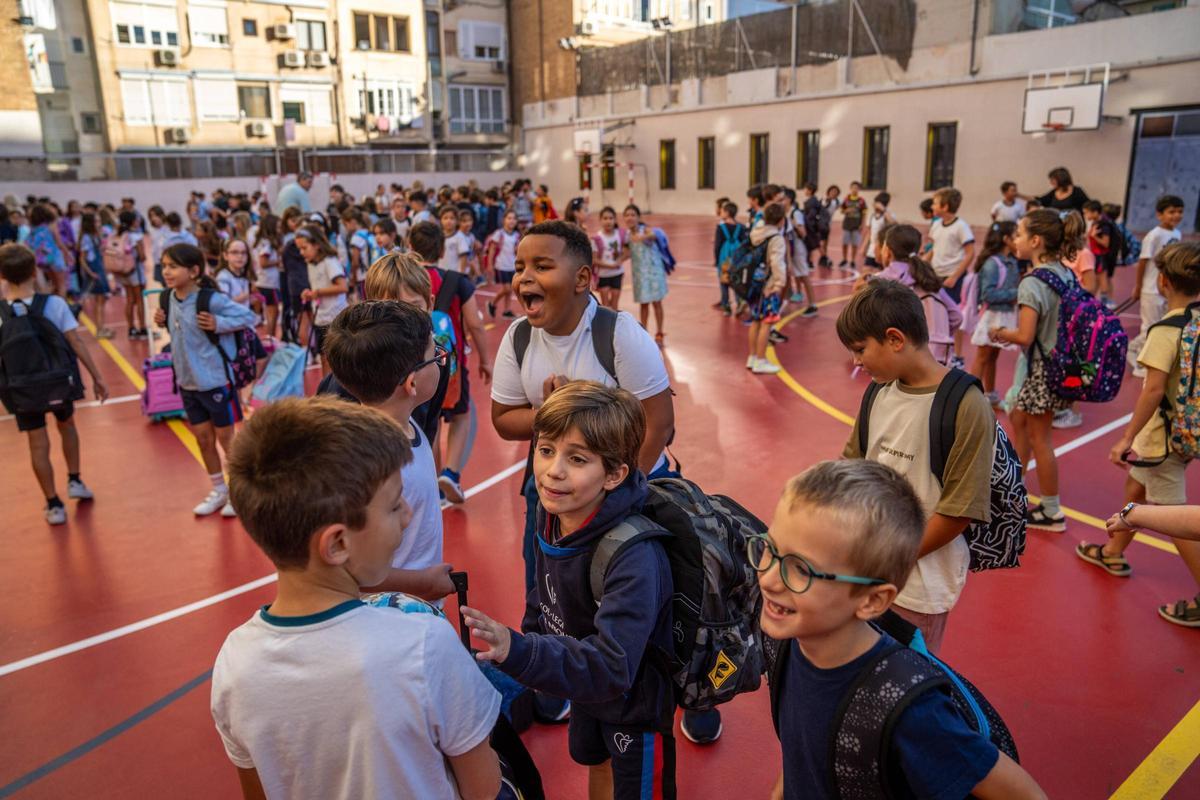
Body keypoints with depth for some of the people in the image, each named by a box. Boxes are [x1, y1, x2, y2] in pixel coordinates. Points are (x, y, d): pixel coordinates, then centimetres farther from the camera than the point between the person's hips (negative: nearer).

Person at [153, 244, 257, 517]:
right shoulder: (170, 298, 0)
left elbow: (248, 316, -17)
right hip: (187, 382, 7)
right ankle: (219, 490, 34)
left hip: (216, 380, -7)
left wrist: (218, 324, -27)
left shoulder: (212, 299, -20)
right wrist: (162, 322, -4)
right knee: (202, 438, 17)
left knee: (227, 438, 7)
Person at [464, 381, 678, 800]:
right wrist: (530, 634, 13)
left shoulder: (635, 557, -40)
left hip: (635, 698, -6)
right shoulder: (550, 511, -16)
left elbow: (611, 667, -44)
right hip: (584, 684, 7)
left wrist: (518, 652, -55)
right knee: (594, 763, 32)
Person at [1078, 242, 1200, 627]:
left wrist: (1127, 438, -23)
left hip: (1164, 433, -9)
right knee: (1136, 484, 25)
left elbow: (1154, 389, -27)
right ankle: (1113, 553, 43)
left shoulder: (1166, 330, -23)